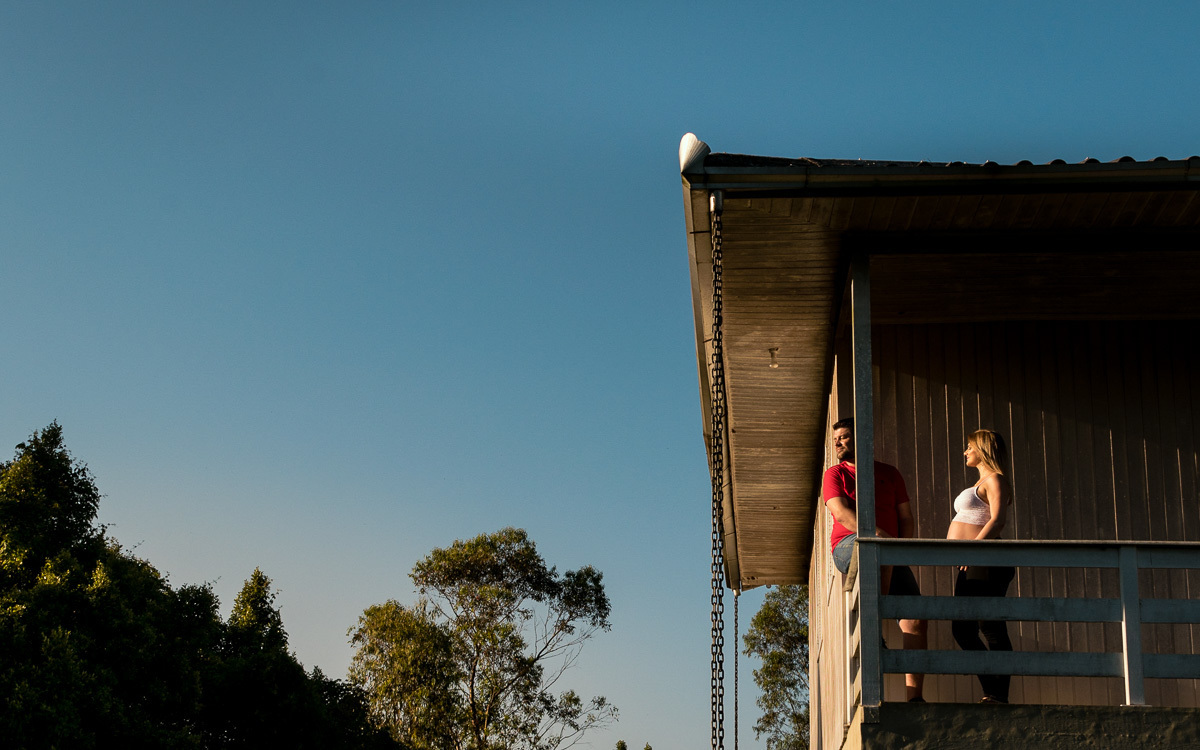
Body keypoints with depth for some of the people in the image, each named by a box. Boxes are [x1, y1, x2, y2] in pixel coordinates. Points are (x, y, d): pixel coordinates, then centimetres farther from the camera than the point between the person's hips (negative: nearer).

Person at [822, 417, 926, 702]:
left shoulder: (889, 473, 22)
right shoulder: (835, 474, 12)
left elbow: (906, 519, 18)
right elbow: (841, 512, -6)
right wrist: (877, 534, -23)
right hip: (848, 547, -3)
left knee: (916, 617, -17)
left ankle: (914, 696, -21)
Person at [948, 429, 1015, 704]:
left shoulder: (994, 479, -4)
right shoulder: (982, 483, 25)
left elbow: (998, 519, -18)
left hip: (984, 562, -10)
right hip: (971, 566, 10)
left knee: (992, 629, -10)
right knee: (962, 630, 7)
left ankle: (999, 697, -10)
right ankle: (991, 692, 10)